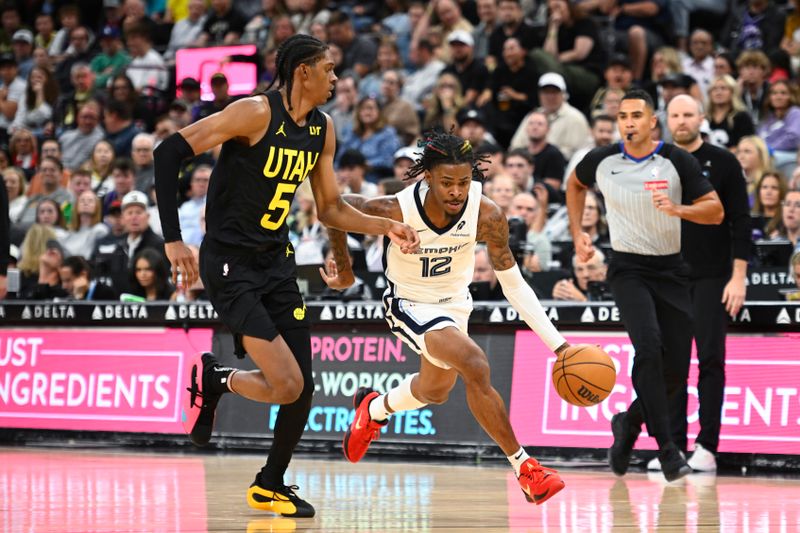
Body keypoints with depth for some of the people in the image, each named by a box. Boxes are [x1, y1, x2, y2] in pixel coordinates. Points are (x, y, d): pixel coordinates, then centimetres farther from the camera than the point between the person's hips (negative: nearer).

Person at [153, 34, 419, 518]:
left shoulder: (322, 129, 6)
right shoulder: (257, 113, -18)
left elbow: (331, 209, 18)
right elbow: (169, 152, -20)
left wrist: (386, 227, 3)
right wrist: (174, 240, -23)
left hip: (276, 261, 7)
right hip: (230, 264, -7)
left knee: (303, 387, 4)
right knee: (286, 384, -17)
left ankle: (270, 486, 25)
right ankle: (211, 379, 11)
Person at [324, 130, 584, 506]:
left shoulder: (487, 216, -26)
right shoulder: (397, 211, -33)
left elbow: (514, 285, -18)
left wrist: (558, 344, -24)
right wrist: (341, 265, -1)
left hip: (454, 302, 5)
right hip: (409, 303, -5)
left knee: (435, 390, 28)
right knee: (475, 366, -27)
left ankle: (373, 410, 60)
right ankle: (523, 469, -17)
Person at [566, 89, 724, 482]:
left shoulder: (677, 162, -8)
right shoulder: (602, 161, -3)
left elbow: (715, 211, -8)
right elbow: (575, 185, 19)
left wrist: (677, 209, -26)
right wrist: (577, 235, 11)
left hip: (670, 270, 2)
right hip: (628, 269, -1)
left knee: (677, 369, 2)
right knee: (649, 349, -24)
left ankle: (629, 423, 30)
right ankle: (666, 449, -21)